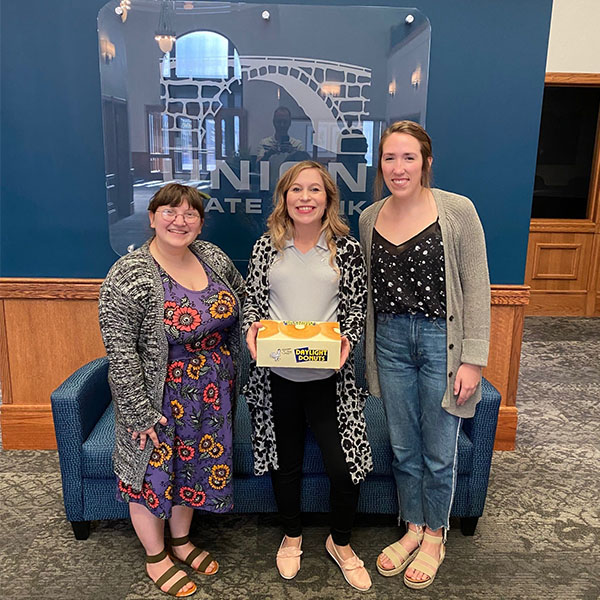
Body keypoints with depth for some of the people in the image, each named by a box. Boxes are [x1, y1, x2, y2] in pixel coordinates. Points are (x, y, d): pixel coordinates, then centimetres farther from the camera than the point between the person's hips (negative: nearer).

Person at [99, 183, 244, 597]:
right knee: (154, 473, 13)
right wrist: (139, 412, -19)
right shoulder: (129, 277, -21)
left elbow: (243, 296, 12)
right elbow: (121, 353, -20)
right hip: (158, 399, -5)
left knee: (193, 466, 21)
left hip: (211, 395, 6)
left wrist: (229, 361, 3)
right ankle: (156, 556, 37)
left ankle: (181, 540, 45)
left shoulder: (213, 257, -3)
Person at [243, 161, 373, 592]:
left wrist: (346, 338, -15)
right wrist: (252, 327, -12)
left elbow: (357, 306, 2)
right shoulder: (267, 247, 2)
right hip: (276, 375, 1)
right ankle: (292, 536, 42)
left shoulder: (347, 249, -2)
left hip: (328, 376, -1)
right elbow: (253, 299, 8)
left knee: (344, 466, 0)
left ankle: (341, 543, 31)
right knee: (286, 461, 15)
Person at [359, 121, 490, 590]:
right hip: (391, 342, 4)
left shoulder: (457, 211, -10)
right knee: (403, 449, 17)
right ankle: (412, 529, 39)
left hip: (442, 341, -4)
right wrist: (369, 353, 12)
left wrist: (472, 360, -12)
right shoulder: (369, 218, 3)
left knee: (439, 454, 10)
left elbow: (477, 289, -9)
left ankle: (435, 537, 35)